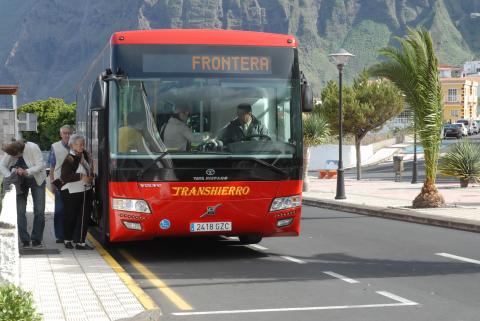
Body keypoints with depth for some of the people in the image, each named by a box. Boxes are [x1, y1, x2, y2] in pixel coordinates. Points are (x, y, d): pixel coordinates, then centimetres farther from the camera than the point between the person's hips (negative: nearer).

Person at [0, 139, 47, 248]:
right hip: (20, 182, 3)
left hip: (36, 180, -2)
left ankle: (36, 240, 5)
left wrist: (26, 172, -37)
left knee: (39, 211, -5)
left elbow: (40, 166, -24)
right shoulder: (10, 152, -16)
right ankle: (25, 241, 1)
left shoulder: (33, 148, -26)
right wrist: (10, 176, -23)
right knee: (20, 211, -5)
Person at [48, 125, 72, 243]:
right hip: (59, 181, 0)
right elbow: (52, 166, 7)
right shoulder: (55, 147, 5)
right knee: (59, 210, 1)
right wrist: (52, 181, 1)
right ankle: (60, 235, 7)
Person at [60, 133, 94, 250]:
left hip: (85, 191, 6)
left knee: (85, 216, 1)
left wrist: (90, 177, 0)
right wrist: (81, 177, -22)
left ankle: (80, 241, 6)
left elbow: (90, 170, 22)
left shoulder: (85, 155, 7)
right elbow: (64, 177, -21)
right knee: (71, 217, 7)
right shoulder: (69, 159, -14)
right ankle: (68, 239, 25)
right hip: (72, 193, -6)